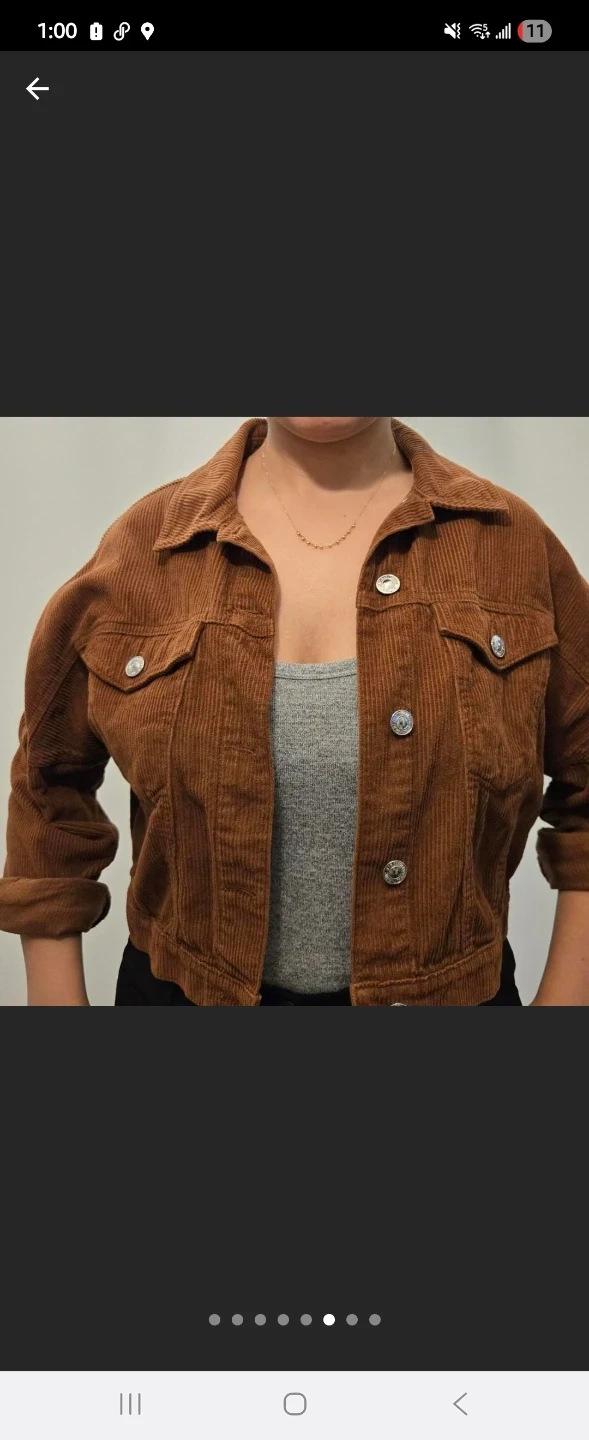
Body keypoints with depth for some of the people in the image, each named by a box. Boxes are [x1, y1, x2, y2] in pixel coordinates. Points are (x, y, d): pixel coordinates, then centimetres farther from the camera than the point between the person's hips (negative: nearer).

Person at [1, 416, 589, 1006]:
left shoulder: (515, 539, -6)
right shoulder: (141, 541, -6)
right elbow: (52, 783, 3)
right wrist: (57, 995, 0)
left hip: (449, 991, 0)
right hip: (182, 989, 1)